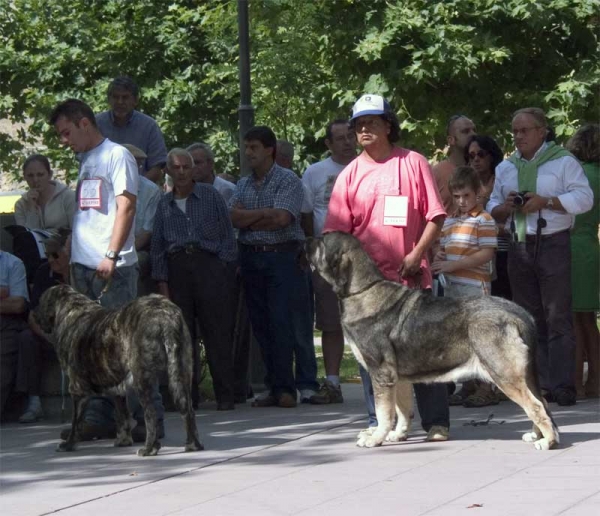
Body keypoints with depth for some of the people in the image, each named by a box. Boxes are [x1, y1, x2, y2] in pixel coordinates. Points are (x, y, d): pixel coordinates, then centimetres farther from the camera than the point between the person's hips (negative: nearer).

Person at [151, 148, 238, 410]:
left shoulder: (211, 196, 8)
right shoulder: (164, 205, 15)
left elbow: (227, 236, 6)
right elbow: (157, 246, 14)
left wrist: (225, 270, -3)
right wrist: (162, 283, 6)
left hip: (209, 264, -3)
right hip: (177, 268, 3)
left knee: (217, 332, -7)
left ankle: (225, 395, -6)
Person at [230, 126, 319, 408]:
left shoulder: (288, 181, -3)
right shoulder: (243, 184, 16)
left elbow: (282, 218, -15)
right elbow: (234, 217, 1)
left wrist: (247, 220, -4)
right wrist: (265, 213, -10)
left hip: (281, 257, -6)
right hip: (251, 258, 6)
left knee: (280, 323, -10)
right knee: (260, 324, 4)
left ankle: (284, 388, -9)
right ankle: (275, 387, 7)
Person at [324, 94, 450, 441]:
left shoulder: (413, 164, 3)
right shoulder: (351, 174, 8)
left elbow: (436, 216, 1)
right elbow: (336, 230, 7)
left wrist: (416, 254, -9)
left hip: (411, 275, -2)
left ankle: (436, 421, 5)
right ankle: (379, 422, 11)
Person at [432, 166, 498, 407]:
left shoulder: (483, 219, -7)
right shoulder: (449, 220, 17)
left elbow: (486, 254, -15)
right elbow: (443, 247, 27)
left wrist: (453, 265, -19)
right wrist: (438, 257, 2)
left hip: (475, 286, -8)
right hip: (452, 286, 8)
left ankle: (486, 388, -4)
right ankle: (469, 385, 20)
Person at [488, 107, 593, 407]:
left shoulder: (563, 162, 2)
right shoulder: (505, 168, 17)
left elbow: (584, 198, -7)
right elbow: (493, 209, 20)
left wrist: (545, 201, -16)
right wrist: (505, 207, -4)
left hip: (553, 244, -5)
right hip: (520, 248, 5)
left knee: (557, 318, -9)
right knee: (529, 319, 5)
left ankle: (562, 385, -11)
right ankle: (539, 384, 8)